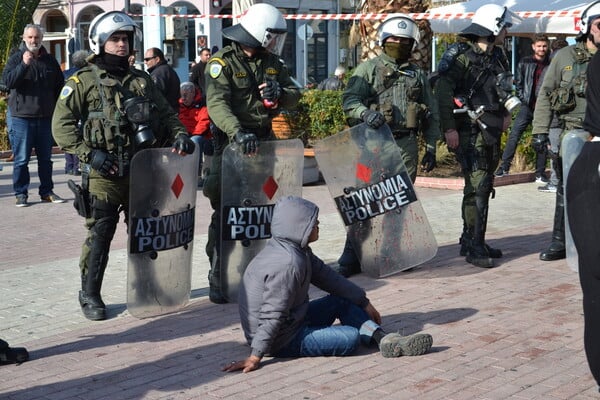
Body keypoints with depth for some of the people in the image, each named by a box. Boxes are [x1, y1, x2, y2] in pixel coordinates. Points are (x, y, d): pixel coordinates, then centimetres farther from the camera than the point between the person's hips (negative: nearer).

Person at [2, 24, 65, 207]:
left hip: (45, 117, 4)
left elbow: (59, 86, 17)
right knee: (21, 159, -1)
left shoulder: (50, 60, 10)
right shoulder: (16, 59, 0)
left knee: (45, 158, 11)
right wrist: (24, 65, -26)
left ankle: (47, 191, 19)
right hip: (22, 117, -3)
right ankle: (21, 194, 6)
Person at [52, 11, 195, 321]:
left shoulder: (142, 80, 14)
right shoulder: (83, 81, -1)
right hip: (103, 174, -5)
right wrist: (89, 153, -18)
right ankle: (90, 295, 11)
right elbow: (62, 124, -6)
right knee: (99, 235, -2)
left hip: (141, 171, 5)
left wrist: (179, 134, -3)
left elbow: (165, 114, 17)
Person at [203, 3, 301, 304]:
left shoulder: (272, 63, 11)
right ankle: (217, 279, 4)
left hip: (264, 141, 6)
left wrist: (280, 93, -12)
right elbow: (217, 104, -22)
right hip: (231, 144, -6)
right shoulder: (223, 62, -9)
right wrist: (238, 132, -38)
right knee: (225, 213, -4)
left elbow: (294, 96, 12)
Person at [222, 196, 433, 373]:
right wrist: (255, 357, -27)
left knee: (342, 300, 11)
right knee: (350, 338, -19)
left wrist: (364, 302, 15)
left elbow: (326, 276, 12)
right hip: (281, 341, -10)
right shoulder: (288, 263, -27)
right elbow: (273, 316, -28)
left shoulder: (298, 250, 3)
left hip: (293, 321, 10)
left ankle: (385, 340, 1)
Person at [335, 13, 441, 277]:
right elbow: (349, 100, -5)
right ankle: (351, 258, -5)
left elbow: (432, 115, 18)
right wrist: (365, 113, -26)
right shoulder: (369, 69, 6)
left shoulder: (419, 75, 17)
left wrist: (431, 147, 12)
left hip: (406, 144, 4)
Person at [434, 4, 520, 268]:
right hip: (469, 131, -9)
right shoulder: (462, 56, -11)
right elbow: (443, 91, -18)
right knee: (477, 187, -12)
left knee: (483, 186, 13)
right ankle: (474, 248, -9)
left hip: (491, 131, 9)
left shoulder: (497, 56, 14)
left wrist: (505, 114, 16)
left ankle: (470, 241, 24)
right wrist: (449, 128, -22)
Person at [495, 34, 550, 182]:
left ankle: (540, 173, 12)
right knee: (514, 135, -7)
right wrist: (523, 98, 0)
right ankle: (504, 167, -1)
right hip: (527, 106, 1)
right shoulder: (525, 62, 6)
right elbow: (518, 82, 10)